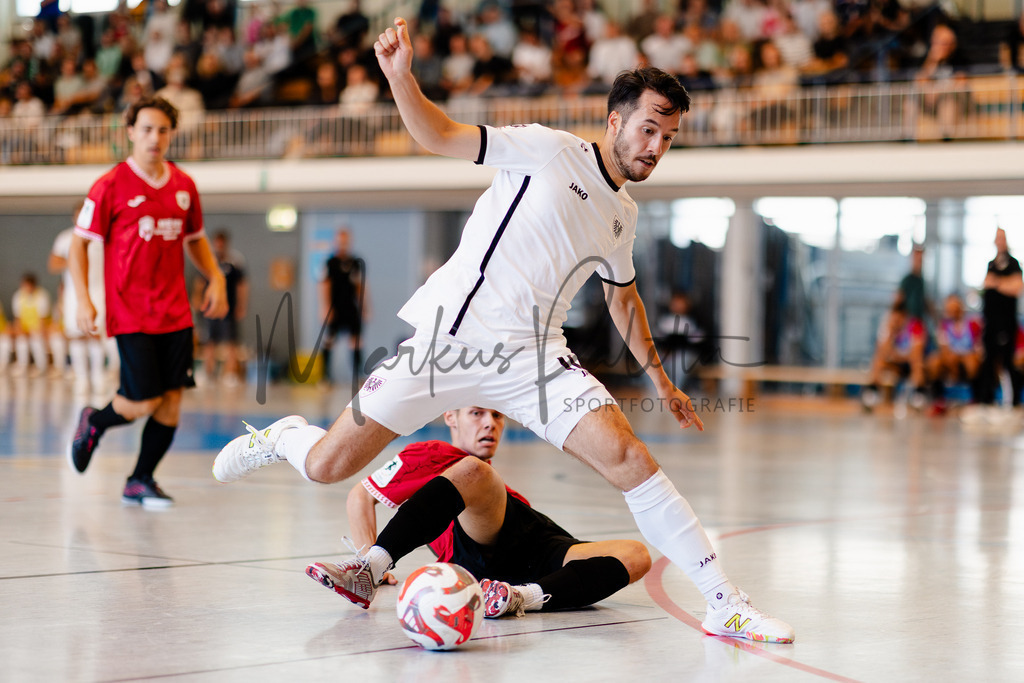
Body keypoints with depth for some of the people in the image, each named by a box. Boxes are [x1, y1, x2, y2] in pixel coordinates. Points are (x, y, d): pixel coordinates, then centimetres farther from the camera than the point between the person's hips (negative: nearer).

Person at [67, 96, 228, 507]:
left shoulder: (184, 186, 9)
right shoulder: (111, 186, -6)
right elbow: (79, 242, -3)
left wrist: (215, 279, 6)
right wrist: (83, 300, -12)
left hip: (175, 314, 5)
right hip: (129, 314, -5)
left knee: (171, 400, 0)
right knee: (144, 401, -10)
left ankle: (140, 482, 15)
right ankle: (93, 423, 22)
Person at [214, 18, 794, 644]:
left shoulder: (623, 216, 15)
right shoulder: (550, 150, -3)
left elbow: (622, 294, 32)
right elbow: (442, 136, -6)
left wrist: (658, 376, 35)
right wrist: (400, 76, -22)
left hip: (531, 358, 4)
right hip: (447, 333, -4)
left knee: (628, 458, -17)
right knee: (326, 466, -4)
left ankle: (726, 605, -12)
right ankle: (284, 437, 34)